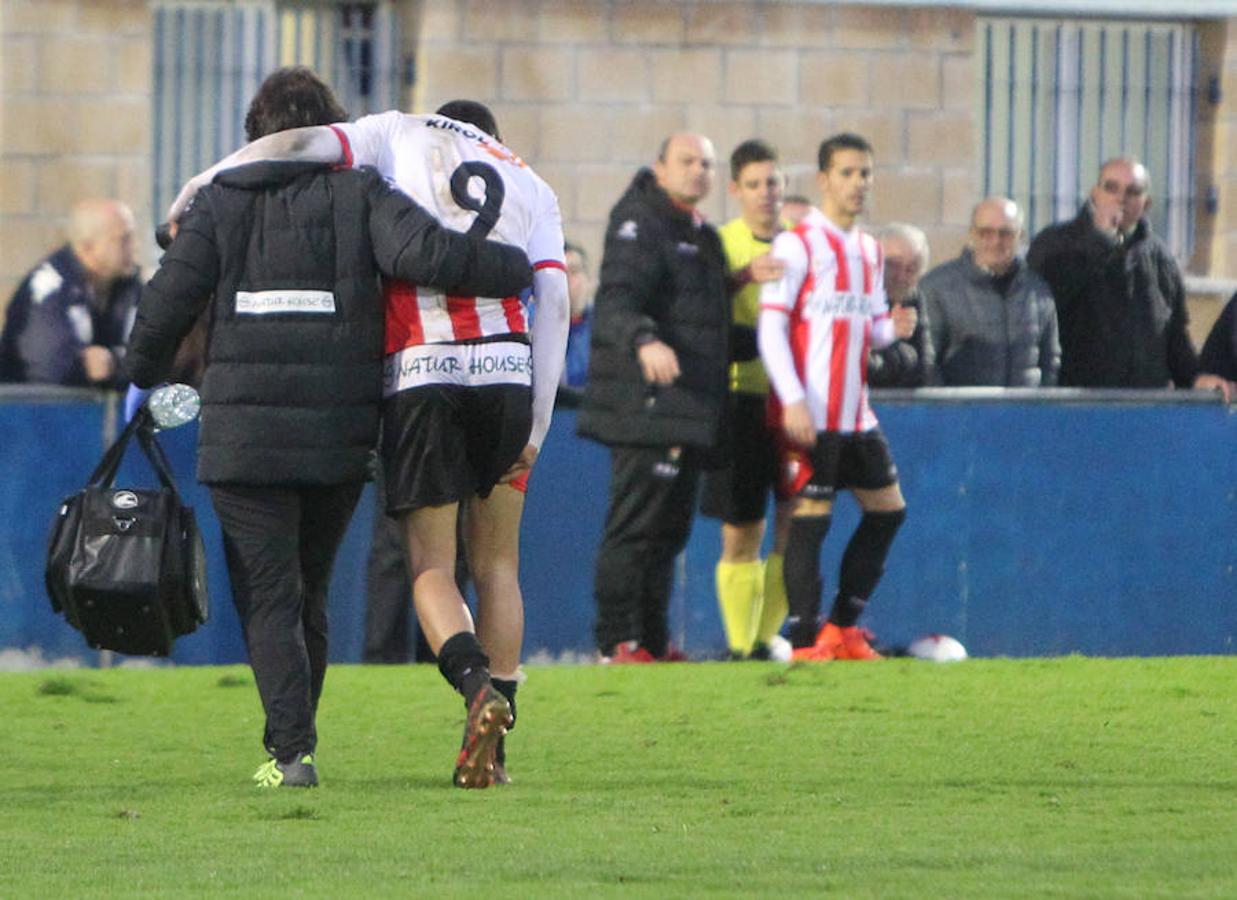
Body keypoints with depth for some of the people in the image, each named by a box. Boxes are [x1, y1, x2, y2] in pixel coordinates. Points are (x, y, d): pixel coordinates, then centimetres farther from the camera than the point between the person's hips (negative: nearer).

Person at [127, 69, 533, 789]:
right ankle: (294, 744, 21)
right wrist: (523, 268, -4)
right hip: (342, 433, 1)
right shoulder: (359, 194, 1)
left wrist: (145, 379, 19)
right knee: (308, 591, 17)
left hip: (245, 434, -1)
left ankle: (292, 749, -13)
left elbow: (168, 303, 1)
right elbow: (423, 253, -15)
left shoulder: (222, 202, 4)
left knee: (268, 599, 1)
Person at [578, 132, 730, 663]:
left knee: (669, 532, 12)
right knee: (633, 529, -10)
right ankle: (617, 644, -9)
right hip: (647, 408, -10)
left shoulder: (701, 236, 22)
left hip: (688, 415, 10)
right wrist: (643, 341, -40)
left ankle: (652, 642, 18)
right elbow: (614, 304, -23)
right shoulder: (640, 225, -8)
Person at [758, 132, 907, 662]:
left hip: (855, 414, 8)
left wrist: (890, 330, -3)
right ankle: (803, 642, -6)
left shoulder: (869, 250, 16)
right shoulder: (798, 244, -7)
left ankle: (843, 629, 18)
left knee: (888, 507, 9)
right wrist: (793, 401, -20)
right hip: (809, 414, -8)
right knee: (810, 515, -9)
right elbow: (770, 326, -11)